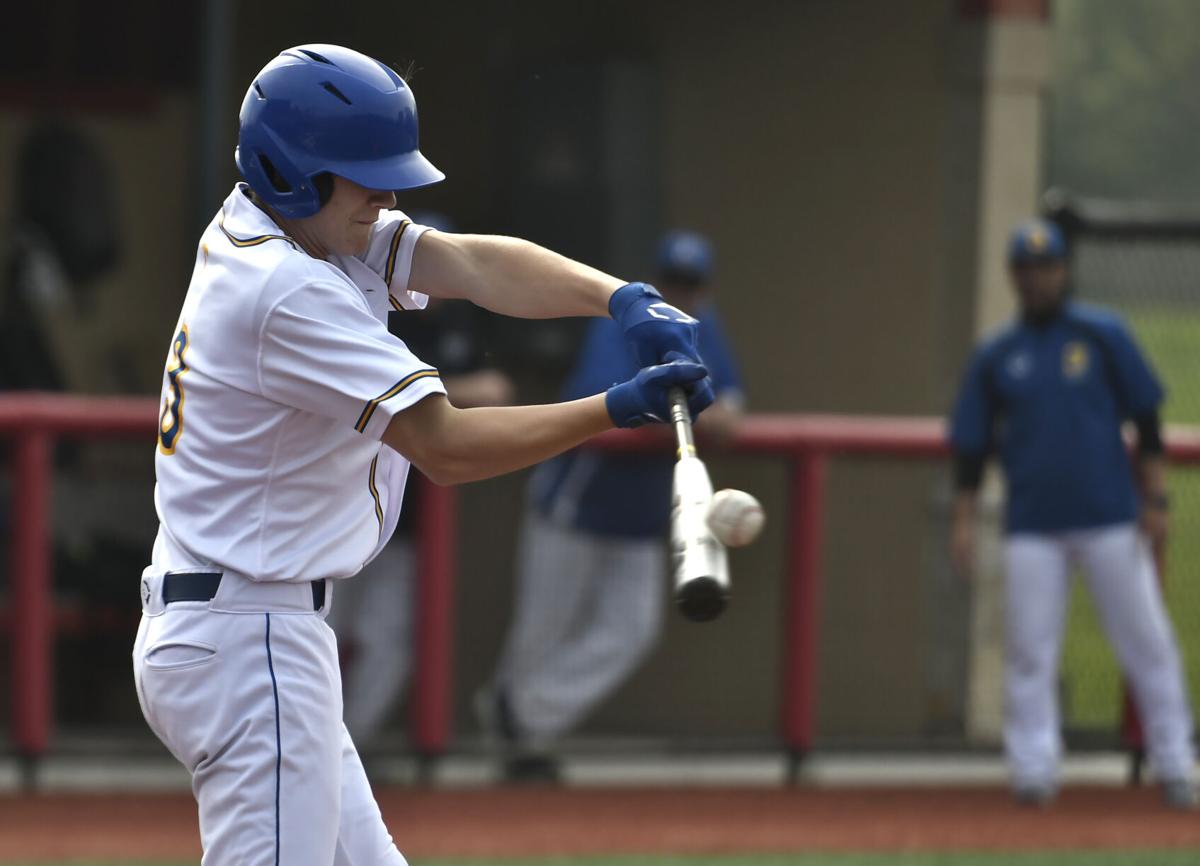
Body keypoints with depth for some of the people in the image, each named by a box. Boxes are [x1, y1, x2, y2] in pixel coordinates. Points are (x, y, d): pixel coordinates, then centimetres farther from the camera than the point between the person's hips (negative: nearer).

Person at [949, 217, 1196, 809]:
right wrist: (964, 521, 2)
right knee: (1029, 651, -2)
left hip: (1109, 521, -1)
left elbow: (1146, 421, 4)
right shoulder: (994, 357, 9)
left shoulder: (1103, 335, 4)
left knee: (1147, 642, -1)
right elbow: (970, 445, 11)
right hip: (1032, 527, 2)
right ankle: (1033, 770, 2)